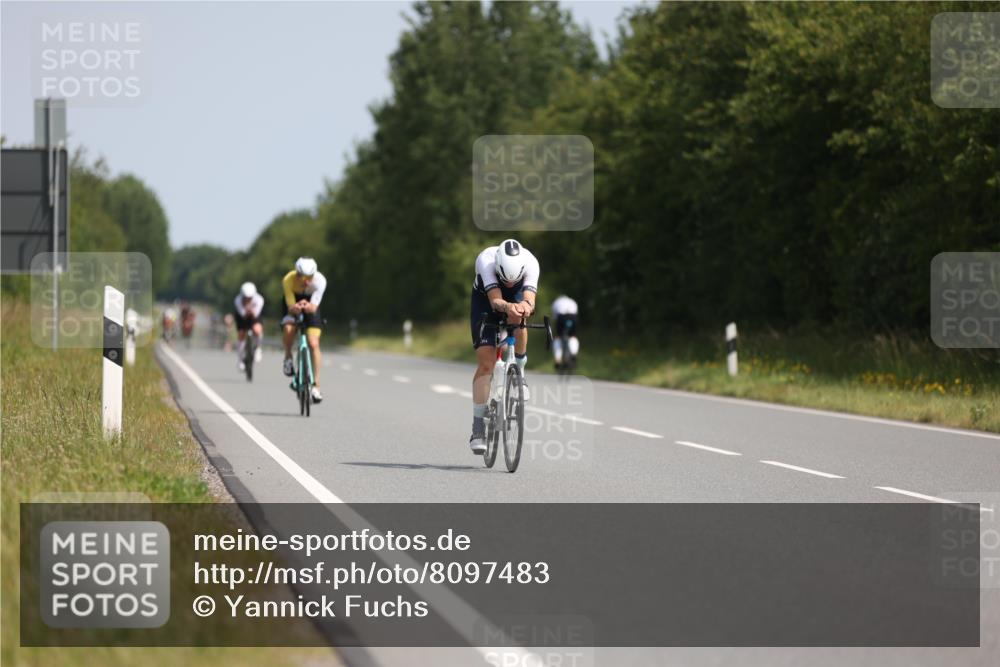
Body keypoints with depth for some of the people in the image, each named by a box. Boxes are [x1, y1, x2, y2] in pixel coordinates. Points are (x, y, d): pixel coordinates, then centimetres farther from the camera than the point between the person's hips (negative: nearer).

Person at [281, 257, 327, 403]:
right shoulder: (288, 280, -33)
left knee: (314, 344, -12)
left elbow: (313, 307, -33)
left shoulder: (320, 280, -32)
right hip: (293, 303, 0)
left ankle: (316, 385, -5)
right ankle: (288, 358, -3)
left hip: (310, 305, 0)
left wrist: (308, 306, -56)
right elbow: (291, 307, -31)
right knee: (289, 328, -32)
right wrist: (296, 307, -54)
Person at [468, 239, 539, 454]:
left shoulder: (530, 263, -34)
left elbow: (529, 297, -46)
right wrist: (506, 307, -69)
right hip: (485, 298, -1)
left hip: (516, 297, 1)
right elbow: (495, 300, -47)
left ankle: (518, 373, -6)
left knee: (519, 323, -36)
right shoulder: (485, 260, -38)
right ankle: (478, 430, -8)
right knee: (486, 363, -14)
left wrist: (525, 306, -70)